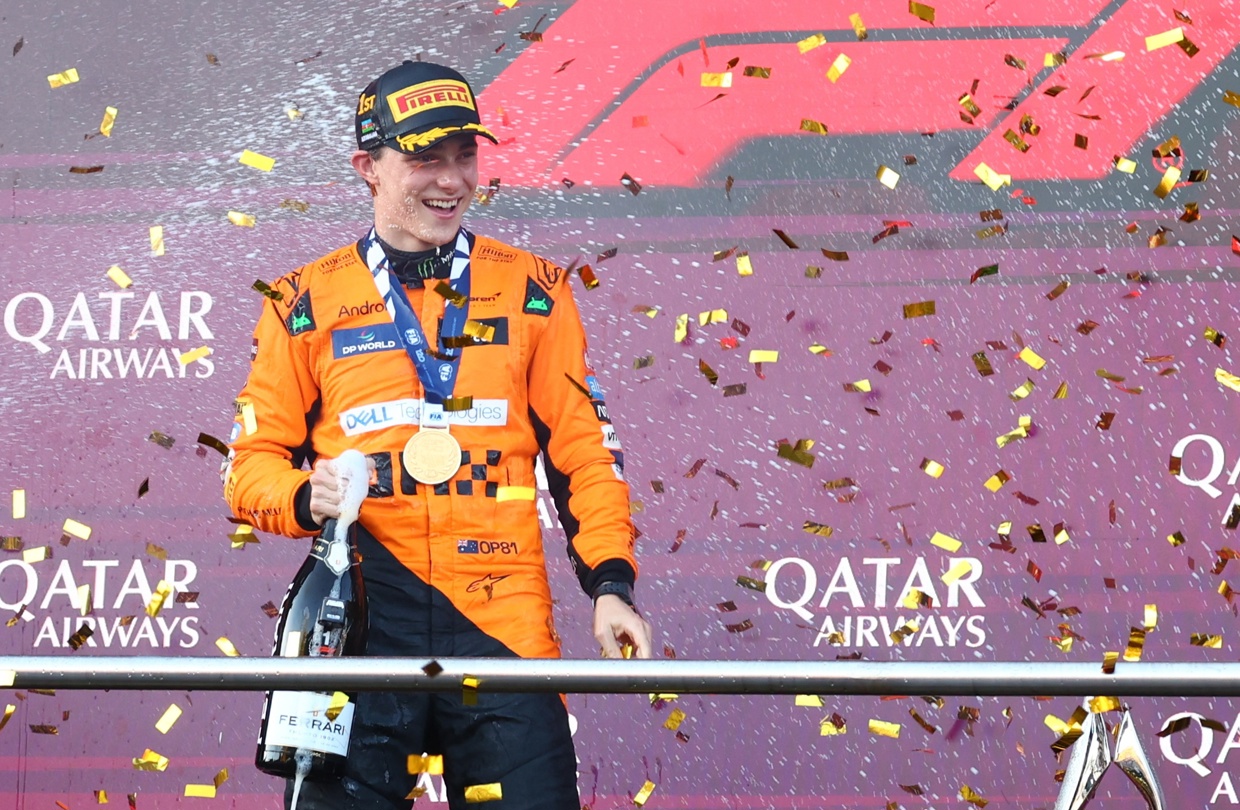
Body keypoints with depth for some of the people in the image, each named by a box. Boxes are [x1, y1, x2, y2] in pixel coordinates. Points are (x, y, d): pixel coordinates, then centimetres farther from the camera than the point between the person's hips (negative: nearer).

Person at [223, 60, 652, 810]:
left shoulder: (532, 291, 13)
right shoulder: (308, 303, 11)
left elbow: (583, 451, 13)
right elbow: (253, 461, 13)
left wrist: (611, 583, 1)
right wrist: (305, 497, -10)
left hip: (503, 618, 0)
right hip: (364, 617, 0)